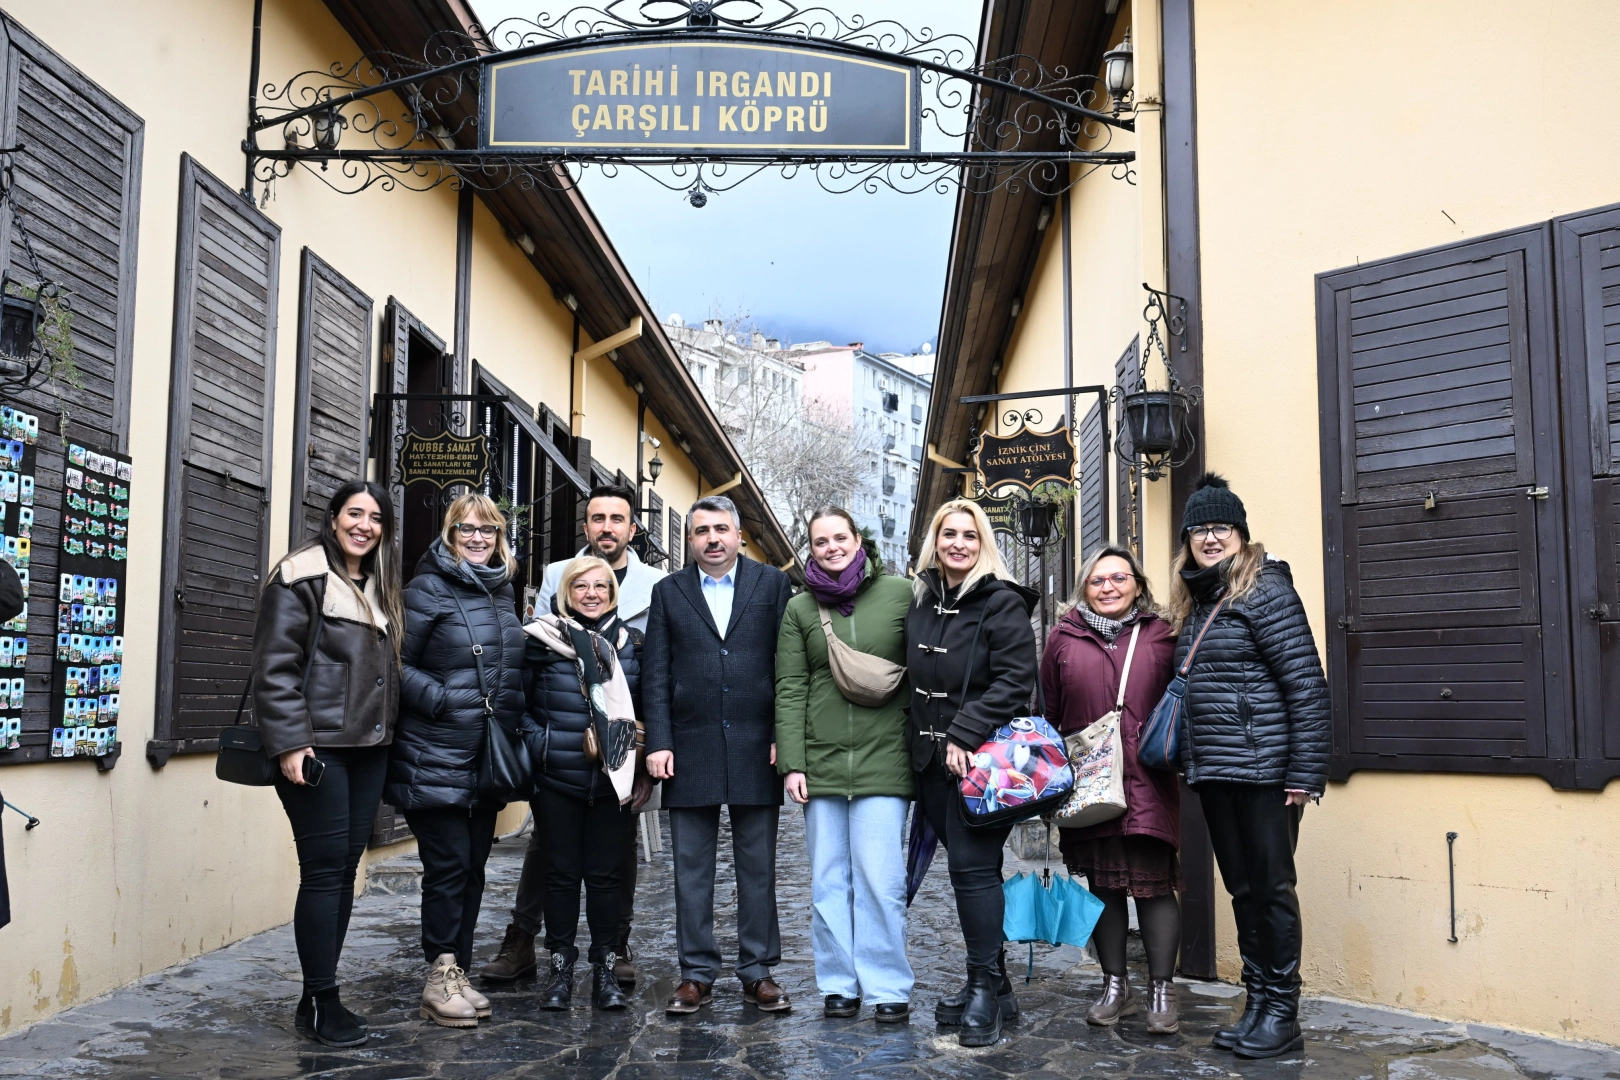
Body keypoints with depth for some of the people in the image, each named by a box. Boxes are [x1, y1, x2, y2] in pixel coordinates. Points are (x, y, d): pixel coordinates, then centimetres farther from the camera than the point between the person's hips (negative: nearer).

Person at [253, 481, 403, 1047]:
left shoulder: (380, 587, 15)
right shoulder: (302, 576, -7)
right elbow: (275, 666, -13)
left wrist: (387, 735, 13)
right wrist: (289, 744, -19)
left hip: (368, 749, 7)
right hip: (317, 748, -7)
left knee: (344, 871, 9)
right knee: (324, 871, -5)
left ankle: (323, 995, 17)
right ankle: (319, 1002, 5)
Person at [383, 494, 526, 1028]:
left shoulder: (503, 592, 13)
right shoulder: (428, 589, -6)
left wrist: (514, 721, 11)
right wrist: (440, 700, -18)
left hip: (489, 757, 6)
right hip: (436, 757, -6)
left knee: (473, 864, 10)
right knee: (449, 863, -5)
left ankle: (457, 972, 20)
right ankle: (440, 978, 6)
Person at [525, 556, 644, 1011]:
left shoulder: (630, 644, 6)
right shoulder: (543, 640, -2)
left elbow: (642, 706, 13)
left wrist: (637, 757, 5)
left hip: (613, 779, 1)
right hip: (558, 779, -1)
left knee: (604, 872, 6)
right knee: (561, 871, 5)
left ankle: (604, 969, 15)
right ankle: (561, 968, 17)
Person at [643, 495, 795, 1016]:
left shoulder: (773, 583, 5)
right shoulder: (668, 591, 9)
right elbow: (655, 675, 6)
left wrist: (783, 737, -5)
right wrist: (658, 743, -3)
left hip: (757, 750, -1)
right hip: (691, 750, 1)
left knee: (758, 867, 7)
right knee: (691, 869, 6)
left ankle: (758, 972, 16)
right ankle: (696, 974, 15)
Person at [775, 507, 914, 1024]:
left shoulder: (900, 593, 3)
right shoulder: (799, 608, 8)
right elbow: (789, 689, 5)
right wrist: (791, 763, -2)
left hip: (884, 758, -2)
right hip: (820, 761, 2)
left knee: (880, 878, -5)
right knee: (828, 880, 7)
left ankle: (887, 987, 7)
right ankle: (839, 984, 18)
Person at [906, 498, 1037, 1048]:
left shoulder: (1003, 602, -8)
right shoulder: (921, 601, 12)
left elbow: (1015, 680, -16)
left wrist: (965, 735, -21)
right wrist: (924, 743, 13)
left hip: (981, 758, -6)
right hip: (932, 758, 7)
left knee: (972, 868, -8)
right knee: (969, 868, 11)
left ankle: (985, 988, 4)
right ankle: (994, 987, 21)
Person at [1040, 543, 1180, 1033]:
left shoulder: (1161, 637, 6)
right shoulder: (1065, 639, 8)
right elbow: (1047, 713, 10)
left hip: (1148, 785, -1)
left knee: (1154, 884, -3)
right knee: (1103, 884, 10)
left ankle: (1162, 990, 9)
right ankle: (1116, 986, 22)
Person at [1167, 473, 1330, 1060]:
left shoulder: (1265, 589, -8)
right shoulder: (1193, 603, 15)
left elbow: (1307, 685, -13)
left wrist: (1306, 773, -17)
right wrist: (1191, 763, 11)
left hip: (1264, 768, -7)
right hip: (1213, 772, 7)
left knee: (1271, 888, 0)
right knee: (1242, 890, 12)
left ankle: (1282, 1012, 11)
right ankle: (1257, 1004, 21)